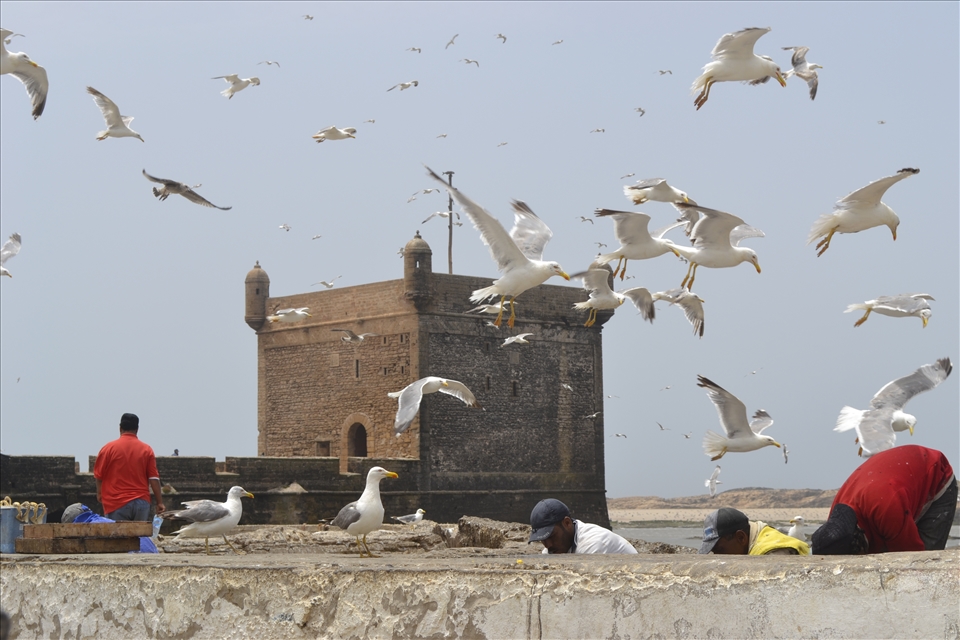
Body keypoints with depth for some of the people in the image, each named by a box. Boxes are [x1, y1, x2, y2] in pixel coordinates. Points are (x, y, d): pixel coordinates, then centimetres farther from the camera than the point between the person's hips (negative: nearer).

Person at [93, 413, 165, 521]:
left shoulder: (109, 448, -2)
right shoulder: (147, 449, 2)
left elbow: (98, 475, 5)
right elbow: (154, 478, -1)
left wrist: (99, 493, 21)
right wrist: (159, 502, 3)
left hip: (117, 504, -2)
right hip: (141, 503, 2)